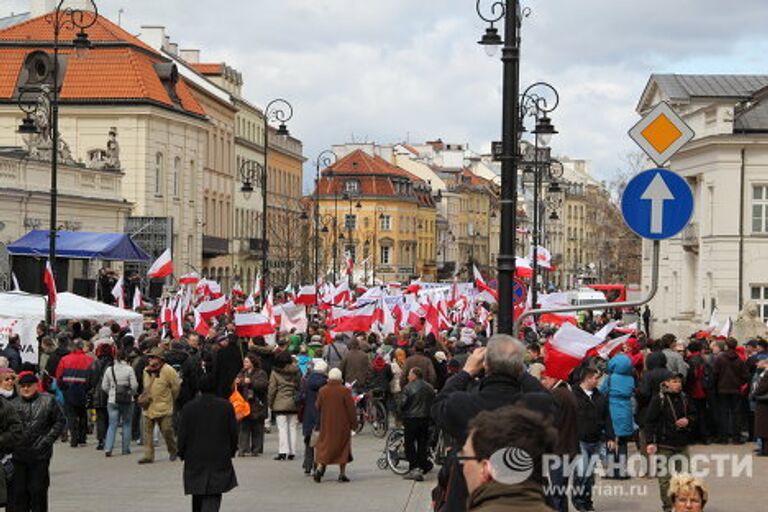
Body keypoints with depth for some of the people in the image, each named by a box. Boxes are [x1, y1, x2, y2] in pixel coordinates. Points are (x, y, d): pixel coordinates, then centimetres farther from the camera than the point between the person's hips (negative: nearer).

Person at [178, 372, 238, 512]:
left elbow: (182, 435, -2)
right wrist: (232, 451, 16)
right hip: (220, 459, -1)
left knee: (198, 497, 16)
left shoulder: (188, 408, -5)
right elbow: (233, 432, 1)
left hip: (195, 460, 1)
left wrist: (182, 454, 12)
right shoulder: (226, 406, -5)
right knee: (213, 497, -3)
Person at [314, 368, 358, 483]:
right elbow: (351, 409, -10)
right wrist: (354, 423, -1)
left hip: (326, 424, 2)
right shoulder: (344, 391, -12)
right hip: (342, 425, -2)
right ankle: (342, 473, 9)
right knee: (343, 447, 9)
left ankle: (319, 468, -13)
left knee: (324, 446, 8)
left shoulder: (322, 390, -3)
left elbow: (318, 407, 4)